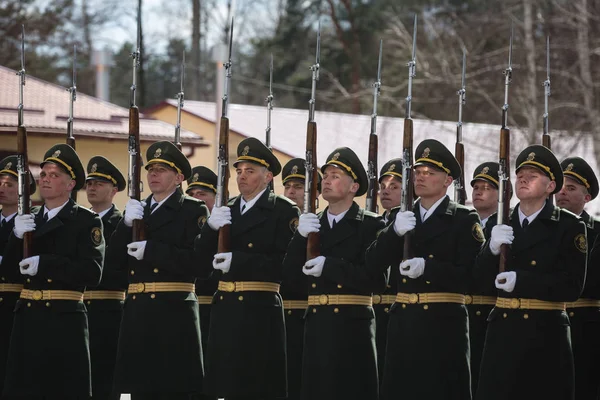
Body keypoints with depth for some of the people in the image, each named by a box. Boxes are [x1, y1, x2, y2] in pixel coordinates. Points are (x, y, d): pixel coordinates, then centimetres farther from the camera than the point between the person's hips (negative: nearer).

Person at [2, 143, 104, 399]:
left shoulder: (87, 221, -1)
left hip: (64, 321, -5)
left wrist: (44, 264, -19)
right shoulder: (28, 222, 17)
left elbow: (92, 272, -12)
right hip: (27, 320, 5)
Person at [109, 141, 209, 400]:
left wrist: (151, 250, -18)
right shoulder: (136, 211, 18)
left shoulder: (193, 211, 0)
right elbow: (114, 262, 9)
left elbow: (198, 262, -13)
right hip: (138, 315, 6)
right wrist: (127, 225, -6)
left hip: (173, 316, -6)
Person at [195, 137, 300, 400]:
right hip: (225, 310, 6)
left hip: (259, 312, -6)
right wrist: (211, 227, -8)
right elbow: (202, 259, 10)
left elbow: (285, 263, -14)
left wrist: (238, 260, -21)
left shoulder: (283, 211, -3)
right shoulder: (226, 211, 16)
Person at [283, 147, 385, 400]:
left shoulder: (370, 226, -1)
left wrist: (329, 266, -18)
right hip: (317, 325, 5)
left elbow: (377, 280, -12)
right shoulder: (312, 224, 15)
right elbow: (291, 273, 6)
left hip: (352, 327, -5)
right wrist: (301, 236, -10)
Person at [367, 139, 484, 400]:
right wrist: (395, 231, -14)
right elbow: (373, 262, 4)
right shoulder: (402, 219, 15)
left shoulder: (464, 221, 0)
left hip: (442, 323, -5)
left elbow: (471, 274, -10)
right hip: (403, 322, 5)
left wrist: (427, 267, -23)